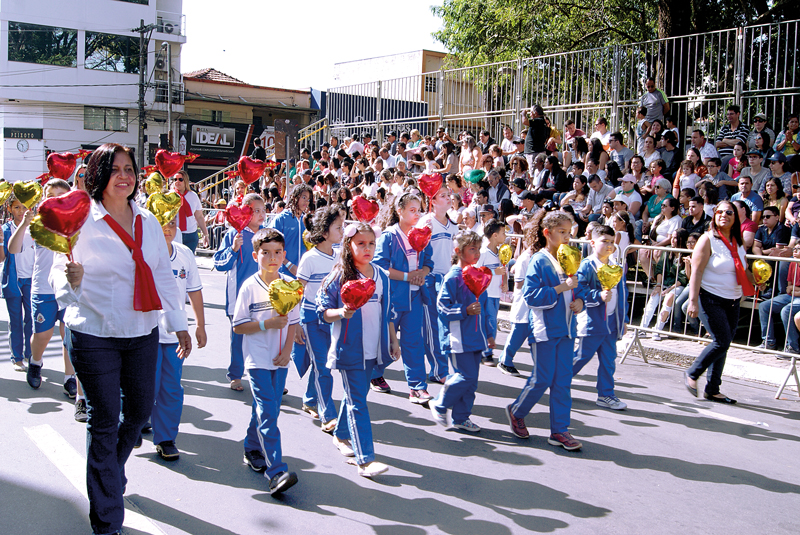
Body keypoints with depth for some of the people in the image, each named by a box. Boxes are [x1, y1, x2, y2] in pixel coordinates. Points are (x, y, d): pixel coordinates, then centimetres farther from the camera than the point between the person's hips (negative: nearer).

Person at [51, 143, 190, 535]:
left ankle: (109, 472, 46)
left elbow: (164, 276, 11)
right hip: (94, 335, -5)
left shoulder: (148, 222, 5)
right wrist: (72, 279, -32)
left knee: (140, 410, 16)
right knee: (104, 421, 1)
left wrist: (179, 324, 11)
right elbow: (58, 275, -8)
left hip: (142, 332, 5)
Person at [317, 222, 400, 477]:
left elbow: (387, 312, 15)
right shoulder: (338, 277, -10)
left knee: (356, 395, 18)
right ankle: (365, 460, -5)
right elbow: (323, 311, -9)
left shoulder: (381, 275, 7)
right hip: (348, 349, -6)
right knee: (357, 402, -5)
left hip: (373, 349, 6)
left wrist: (393, 341, 16)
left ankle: (341, 435, 40)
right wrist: (342, 313, -27)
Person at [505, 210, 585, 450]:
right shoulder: (539, 261, -10)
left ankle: (559, 430, 15)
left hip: (566, 329, 6)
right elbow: (531, 295, -19)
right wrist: (561, 288, -22)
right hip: (545, 329, -6)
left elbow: (577, 288, 20)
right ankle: (516, 412, 25)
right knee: (542, 379, 0)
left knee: (563, 380, 7)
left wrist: (579, 300, -2)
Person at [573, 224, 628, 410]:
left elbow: (622, 293, 18)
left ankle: (606, 395, 19)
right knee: (582, 356, 1)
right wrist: (599, 296, -28)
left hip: (611, 323, 7)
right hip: (592, 323, -6)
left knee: (609, 360, 9)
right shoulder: (587, 265, -10)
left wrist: (623, 319, 17)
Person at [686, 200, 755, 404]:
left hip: (732, 301, 6)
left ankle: (712, 389, 15)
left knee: (723, 345, 6)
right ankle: (692, 374, 6)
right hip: (710, 298, -6)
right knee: (721, 342, -14)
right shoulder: (708, 239, -8)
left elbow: (742, 271, 25)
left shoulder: (737, 242, 11)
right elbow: (696, 271, -14)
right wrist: (693, 301, -21)